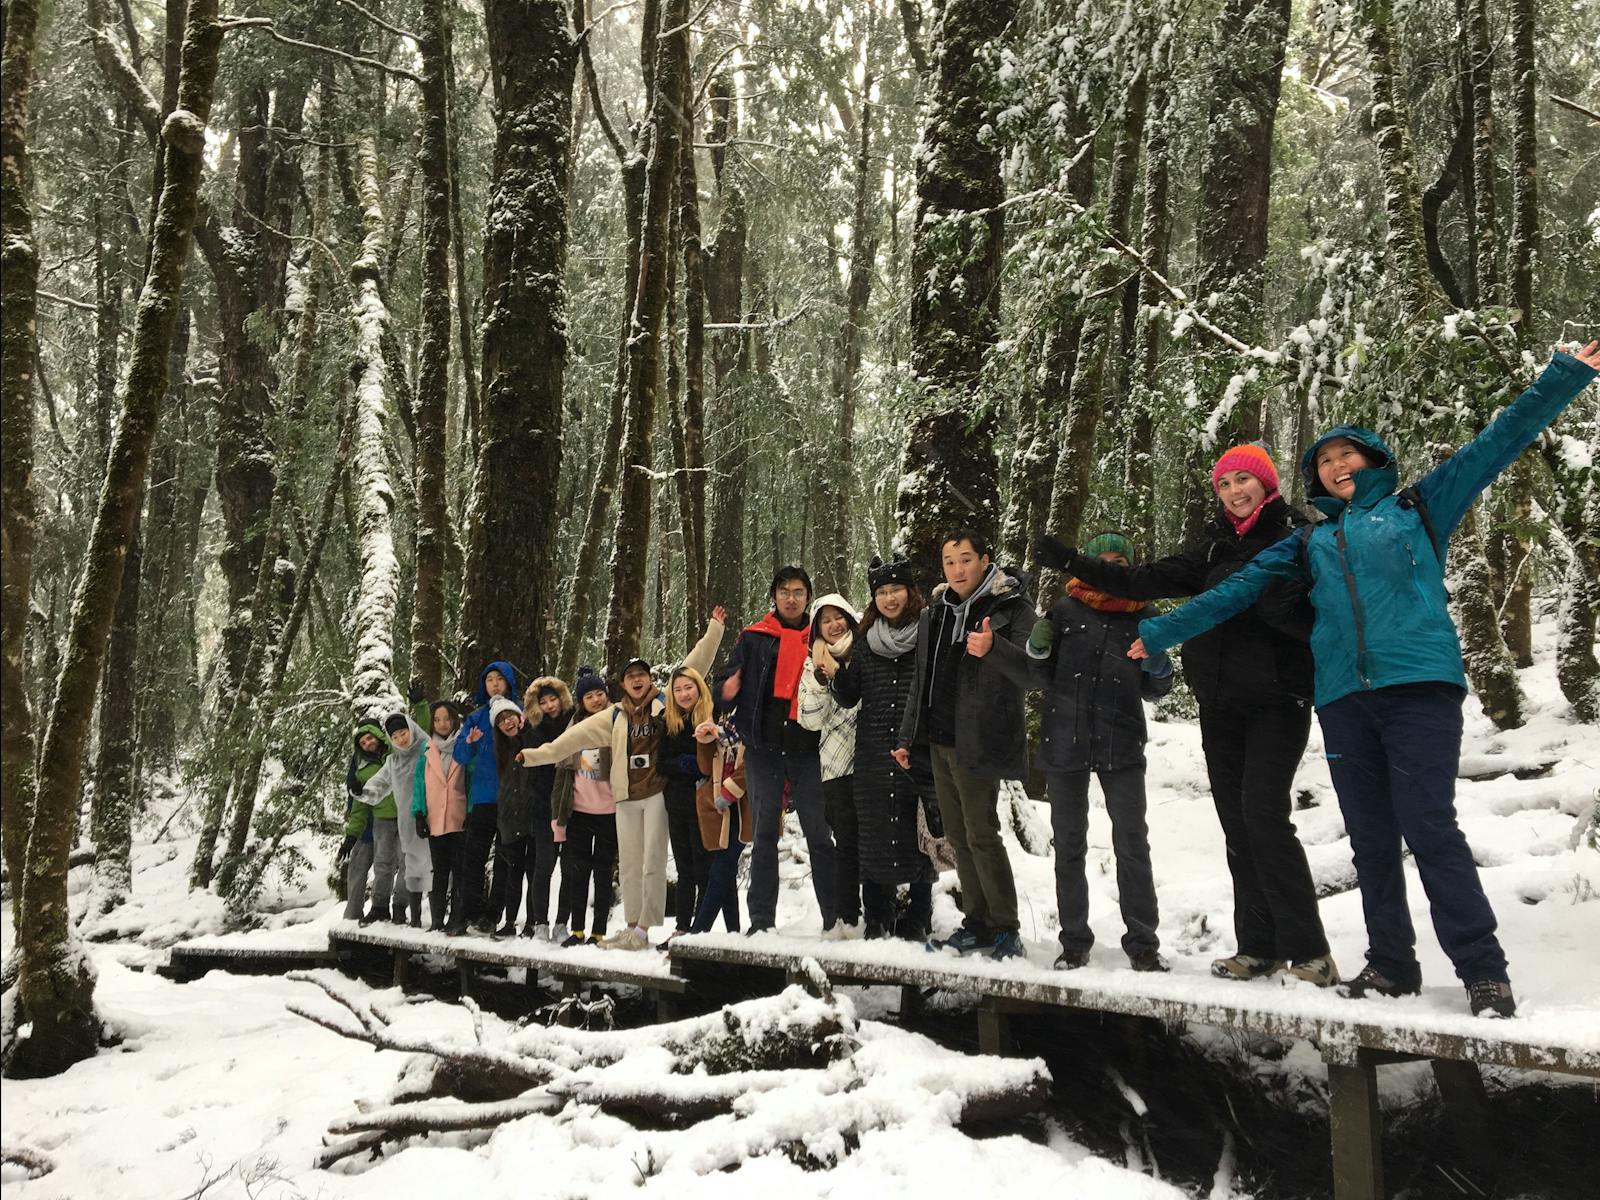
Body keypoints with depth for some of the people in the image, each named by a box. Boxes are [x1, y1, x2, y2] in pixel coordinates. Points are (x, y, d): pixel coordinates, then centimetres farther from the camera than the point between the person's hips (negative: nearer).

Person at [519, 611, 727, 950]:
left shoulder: (665, 703, 2)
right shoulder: (614, 716, 11)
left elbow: (694, 666, -2)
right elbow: (576, 736, 8)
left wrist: (713, 630, -6)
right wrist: (535, 755, 4)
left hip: (658, 792, -4)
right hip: (627, 796, 4)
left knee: (653, 863, -5)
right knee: (629, 865, 11)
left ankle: (646, 928, 0)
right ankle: (632, 926, 22)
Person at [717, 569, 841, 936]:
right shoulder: (754, 638, 8)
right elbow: (726, 684, 6)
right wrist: (727, 691, -16)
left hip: (808, 750, 0)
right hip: (764, 748, 0)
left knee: (819, 834, 1)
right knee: (764, 835, 4)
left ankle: (835, 918, 7)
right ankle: (761, 921, 8)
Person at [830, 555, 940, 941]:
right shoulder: (865, 641, 12)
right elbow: (850, 698, 12)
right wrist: (836, 674, -6)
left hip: (922, 750, -3)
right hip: (875, 754, 3)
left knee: (922, 836, 0)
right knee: (876, 836, 5)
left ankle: (918, 917, 12)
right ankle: (877, 919, 16)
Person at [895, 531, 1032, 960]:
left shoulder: (1012, 607, -6)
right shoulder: (934, 612, 14)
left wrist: (993, 648, -39)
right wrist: (907, 737, 19)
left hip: (978, 742, -7)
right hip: (939, 741, 7)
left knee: (981, 835, -8)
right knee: (958, 836, 11)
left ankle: (1006, 930, 2)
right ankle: (977, 924, 19)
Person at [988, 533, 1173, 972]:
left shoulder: (1144, 616, 5)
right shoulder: (1066, 609, 2)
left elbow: (1152, 691, 11)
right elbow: (1039, 677, 1)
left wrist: (1159, 671, -10)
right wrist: (1036, 648, -18)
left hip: (1121, 746, 0)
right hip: (1065, 742, 0)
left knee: (1132, 844, 0)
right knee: (1069, 845, 8)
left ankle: (1142, 942, 9)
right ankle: (1074, 942, 18)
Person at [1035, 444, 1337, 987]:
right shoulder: (1214, 549, 15)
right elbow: (1145, 580, 13)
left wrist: (1284, 606, -28)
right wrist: (1073, 563, 8)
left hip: (1277, 699, -6)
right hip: (1221, 705, 6)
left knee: (1265, 813, -17)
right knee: (1238, 824, 5)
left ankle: (1309, 951, -10)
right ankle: (1260, 946, 10)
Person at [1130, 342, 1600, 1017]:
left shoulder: (1418, 507, 14)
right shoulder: (1309, 544, 22)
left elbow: (1499, 441, 11)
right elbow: (1234, 593, 22)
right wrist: (1159, 633, 20)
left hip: (1418, 685, -4)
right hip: (1343, 700, 4)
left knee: (1429, 827, -12)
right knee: (1370, 840, 7)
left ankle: (1483, 971, -6)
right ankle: (1391, 964, 16)